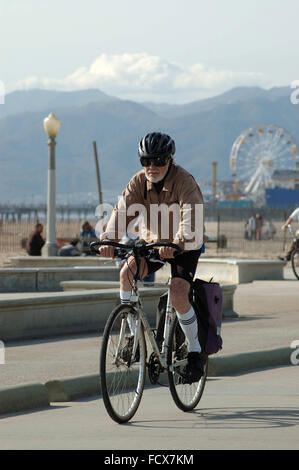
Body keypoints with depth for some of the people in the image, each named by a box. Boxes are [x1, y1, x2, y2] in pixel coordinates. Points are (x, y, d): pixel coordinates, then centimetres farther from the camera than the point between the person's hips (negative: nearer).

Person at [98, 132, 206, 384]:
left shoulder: (184, 182, -23)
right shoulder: (139, 181, -9)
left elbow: (191, 219, -37)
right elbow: (123, 209, -22)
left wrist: (176, 243, -56)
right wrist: (109, 238, -42)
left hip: (184, 247, -4)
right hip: (151, 241, 4)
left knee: (178, 294, -23)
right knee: (127, 272, -23)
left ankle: (196, 352, -7)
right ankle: (134, 334, -10)